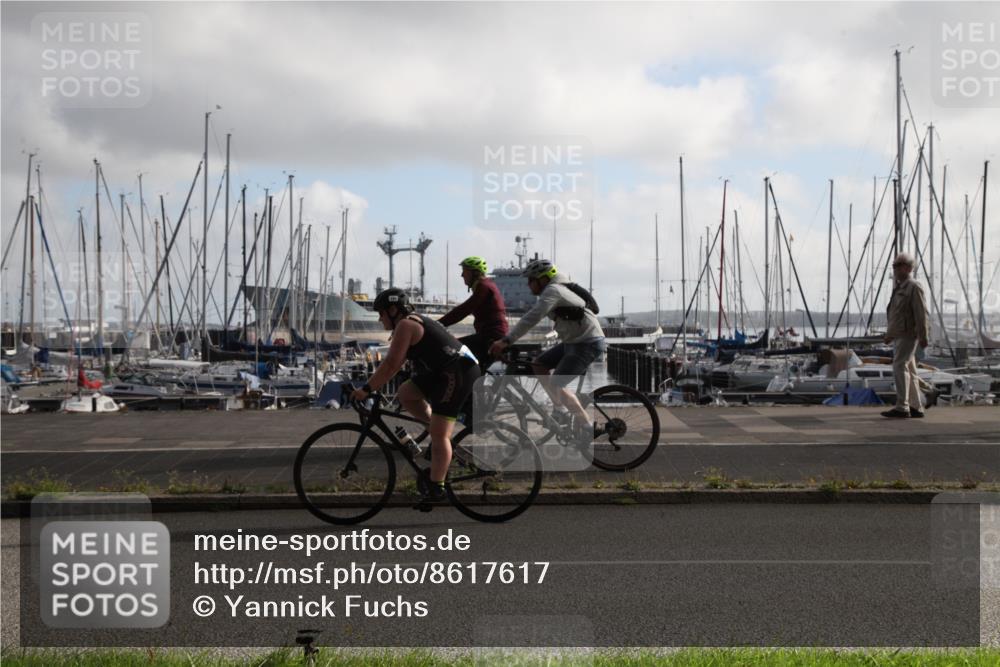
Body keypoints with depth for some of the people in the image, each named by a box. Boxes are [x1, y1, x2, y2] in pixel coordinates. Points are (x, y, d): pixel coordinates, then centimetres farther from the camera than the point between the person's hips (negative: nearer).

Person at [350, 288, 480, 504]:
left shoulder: (405, 325, -10)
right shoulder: (415, 322, 20)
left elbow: (391, 364, -17)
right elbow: (395, 363, 23)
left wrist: (366, 389, -13)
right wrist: (371, 386, 20)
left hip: (458, 372, -10)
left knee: (439, 435, -11)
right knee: (405, 393, 11)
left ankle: (437, 489, -10)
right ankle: (442, 432, 12)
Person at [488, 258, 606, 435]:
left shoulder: (552, 291, -19)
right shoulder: (552, 290, 13)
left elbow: (532, 318, -30)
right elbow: (533, 317, 17)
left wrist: (506, 341, -34)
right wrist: (508, 339, 12)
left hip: (588, 344, -10)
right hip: (573, 341, 10)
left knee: (555, 385, -14)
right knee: (538, 365, 10)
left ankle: (586, 426, -7)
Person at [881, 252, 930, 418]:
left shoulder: (913, 287, -11)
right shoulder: (899, 288, 18)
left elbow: (921, 314, -17)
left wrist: (923, 336, -21)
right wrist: (889, 334, 22)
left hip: (909, 335, -10)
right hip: (900, 336, 10)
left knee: (899, 367, -17)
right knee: (909, 370, 10)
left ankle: (902, 407, -21)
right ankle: (916, 408, 13)